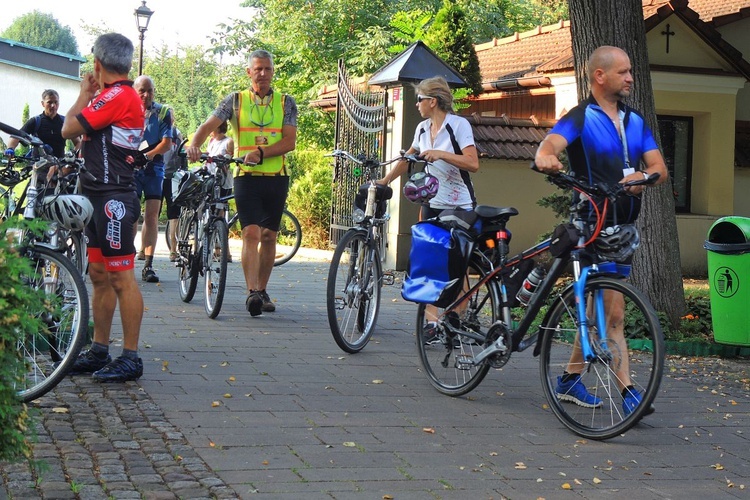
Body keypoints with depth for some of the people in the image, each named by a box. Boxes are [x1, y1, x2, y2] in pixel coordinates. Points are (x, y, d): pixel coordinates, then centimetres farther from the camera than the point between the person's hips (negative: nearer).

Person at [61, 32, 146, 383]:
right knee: (99, 275, 13)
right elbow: (83, 133, 17)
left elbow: (69, 128, -14)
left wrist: (85, 93, 0)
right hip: (99, 196, 11)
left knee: (121, 277, -8)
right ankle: (99, 351, 20)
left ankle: (131, 358, -5)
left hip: (114, 199, -11)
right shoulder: (123, 95, 19)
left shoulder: (116, 95, -14)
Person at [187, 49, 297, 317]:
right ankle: (252, 292, -20)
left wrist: (261, 152, -19)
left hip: (277, 177, 2)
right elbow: (209, 125, -7)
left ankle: (262, 290, 20)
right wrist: (194, 144, -28)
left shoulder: (286, 102, 6)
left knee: (269, 236, 9)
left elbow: (290, 141, -4)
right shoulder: (236, 100, 4)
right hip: (247, 175, -2)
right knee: (251, 233, -14)